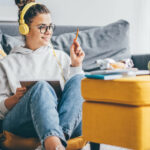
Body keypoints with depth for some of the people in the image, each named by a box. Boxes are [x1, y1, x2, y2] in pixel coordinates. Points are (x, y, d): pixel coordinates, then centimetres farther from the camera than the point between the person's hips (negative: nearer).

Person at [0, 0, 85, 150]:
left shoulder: (60, 57, 28)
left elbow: (76, 91, 20)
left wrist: (76, 64, 11)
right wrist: (16, 98, -7)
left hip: (65, 116, 3)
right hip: (19, 120, -2)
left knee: (78, 79, -25)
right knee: (42, 87, -35)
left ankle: (61, 135, -48)